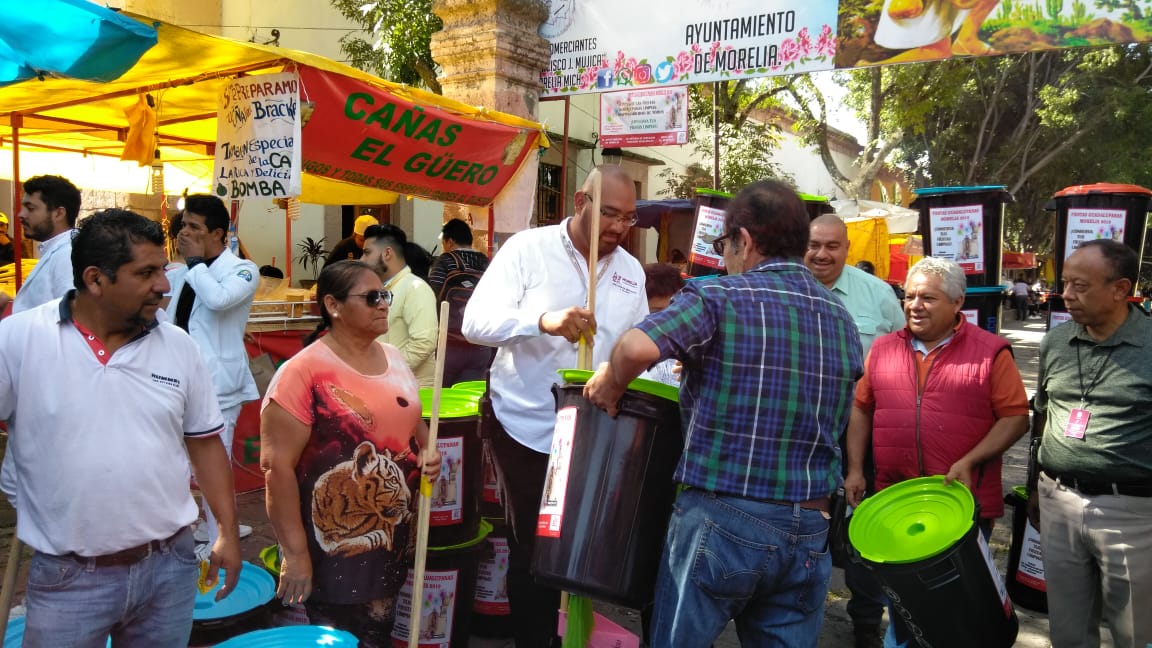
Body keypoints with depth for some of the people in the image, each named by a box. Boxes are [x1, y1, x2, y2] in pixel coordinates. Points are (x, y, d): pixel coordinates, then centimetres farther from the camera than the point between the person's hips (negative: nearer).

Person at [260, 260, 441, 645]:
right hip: (334, 549, -6)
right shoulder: (302, 372, -18)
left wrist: (426, 452, -2)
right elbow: (277, 466, -18)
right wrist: (295, 553, -18)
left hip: (393, 537, 7)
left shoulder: (393, 358, 4)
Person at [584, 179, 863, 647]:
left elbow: (637, 347, -27)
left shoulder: (719, 297, -10)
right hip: (809, 529, 6)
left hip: (721, 521, -5)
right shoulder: (842, 319, 10)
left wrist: (610, 385, -6)